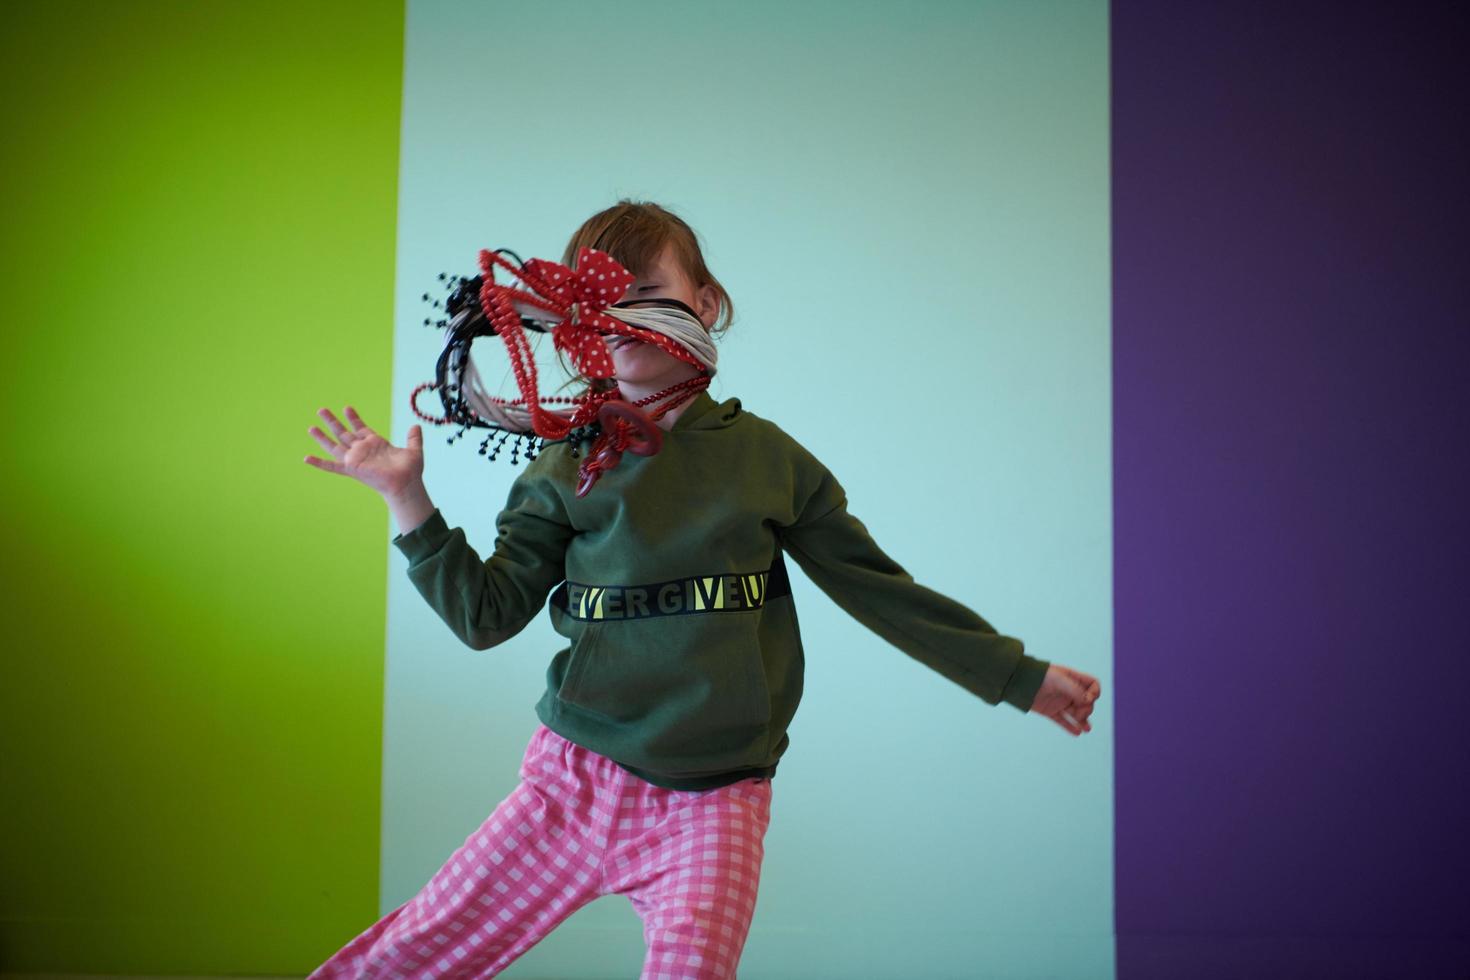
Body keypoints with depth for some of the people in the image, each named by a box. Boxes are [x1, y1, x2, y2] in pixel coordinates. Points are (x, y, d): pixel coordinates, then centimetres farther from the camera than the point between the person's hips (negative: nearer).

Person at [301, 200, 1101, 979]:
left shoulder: (763, 456, 3)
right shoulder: (567, 469, 4)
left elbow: (878, 587, 8)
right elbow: (486, 615, 2)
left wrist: (1019, 676, 11)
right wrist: (407, 500, -7)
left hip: (715, 801, -1)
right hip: (578, 776, 1)